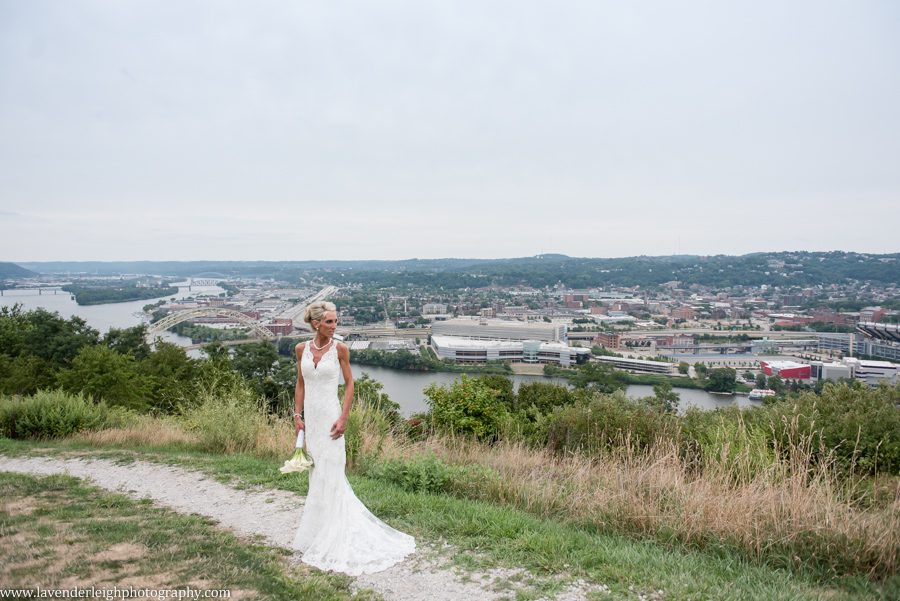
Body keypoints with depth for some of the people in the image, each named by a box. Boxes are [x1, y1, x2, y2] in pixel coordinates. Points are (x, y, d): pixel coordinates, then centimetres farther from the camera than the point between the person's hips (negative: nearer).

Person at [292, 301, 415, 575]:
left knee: (329, 473, -2)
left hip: (329, 415, -4)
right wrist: (297, 414, 4)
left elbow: (349, 383, -4)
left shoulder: (340, 348, -8)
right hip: (310, 416, 4)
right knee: (316, 472, 14)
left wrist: (343, 418, -11)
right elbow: (300, 384, 10)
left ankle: (331, 538, 11)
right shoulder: (301, 348, 2)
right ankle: (318, 530, 30)